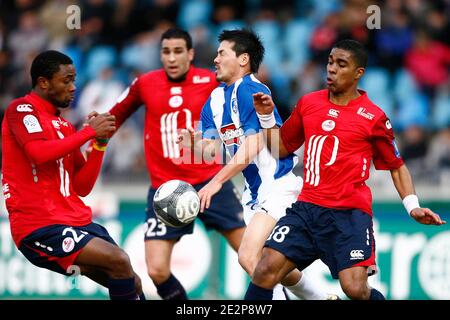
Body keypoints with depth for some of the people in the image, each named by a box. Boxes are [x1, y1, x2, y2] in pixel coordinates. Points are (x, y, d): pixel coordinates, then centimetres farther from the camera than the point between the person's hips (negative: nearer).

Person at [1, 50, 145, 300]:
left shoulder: (64, 127, 18)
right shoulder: (21, 109, -4)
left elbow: (81, 188, 16)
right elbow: (39, 153, -23)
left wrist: (100, 144, 4)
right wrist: (89, 131, -14)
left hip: (76, 221, 8)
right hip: (38, 227, -8)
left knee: (131, 284, 2)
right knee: (119, 261, -23)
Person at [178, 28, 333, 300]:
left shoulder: (250, 90, -16)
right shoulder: (216, 99, 10)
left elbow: (253, 147, -24)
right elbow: (212, 149, 8)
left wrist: (217, 181, -27)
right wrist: (195, 143, -15)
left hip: (279, 185, -9)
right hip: (256, 191, 9)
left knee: (250, 257, -21)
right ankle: (322, 298, 32)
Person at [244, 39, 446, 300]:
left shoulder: (373, 117, 0)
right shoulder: (308, 103, 11)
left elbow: (397, 166, 10)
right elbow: (281, 148, 23)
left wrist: (413, 206, -3)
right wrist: (267, 117, 7)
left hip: (349, 213, -4)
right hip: (307, 207, 4)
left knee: (355, 289, -19)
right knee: (266, 271, -14)